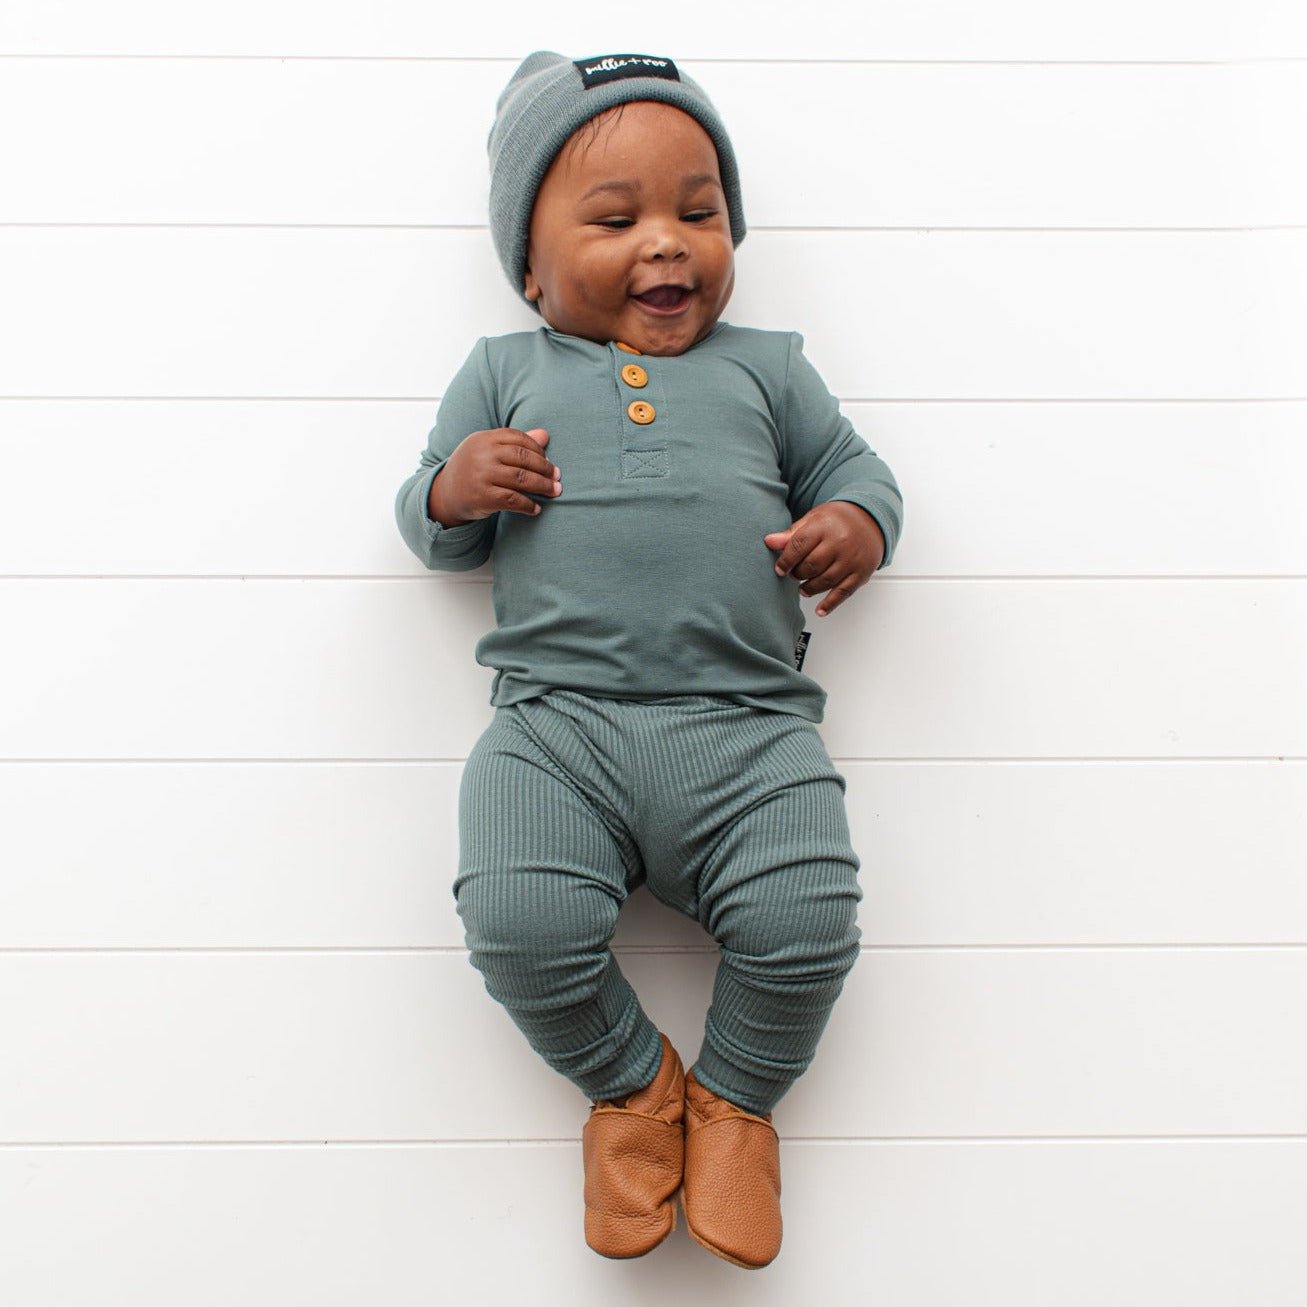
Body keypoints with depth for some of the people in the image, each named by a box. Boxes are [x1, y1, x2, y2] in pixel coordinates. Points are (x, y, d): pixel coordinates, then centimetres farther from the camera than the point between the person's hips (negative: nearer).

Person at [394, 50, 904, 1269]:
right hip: (555, 722, 0)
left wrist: (858, 521, -2)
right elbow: (432, 526, 19)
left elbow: (852, 464, 22)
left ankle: (733, 1096, 17)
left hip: (747, 729, 1)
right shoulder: (504, 370, 19)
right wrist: (455, 488, -5)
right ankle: (631, 1084, 13)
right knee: (519, 922, -22)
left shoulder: (765, 366, 21)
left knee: (804, 922, -19)